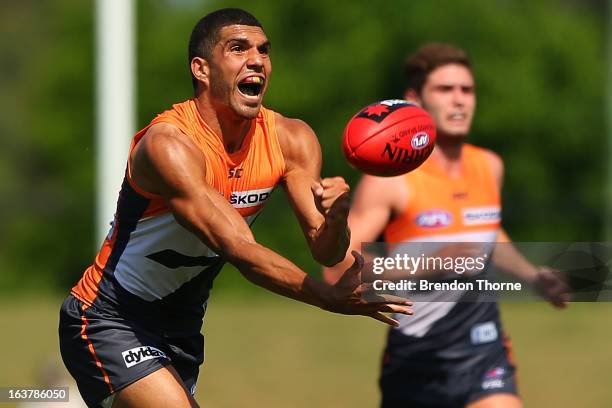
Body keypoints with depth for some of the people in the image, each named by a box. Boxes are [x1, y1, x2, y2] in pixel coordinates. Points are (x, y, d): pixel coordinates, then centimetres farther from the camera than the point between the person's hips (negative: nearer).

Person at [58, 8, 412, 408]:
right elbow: (237, 248, -34)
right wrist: (330, 297, -42)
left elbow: (324, 250, -10)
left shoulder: (291, 140, -5)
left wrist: (336, 218, -34)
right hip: (109, 325, -8)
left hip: (181, 329, 8)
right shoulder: (167, 144, -26)